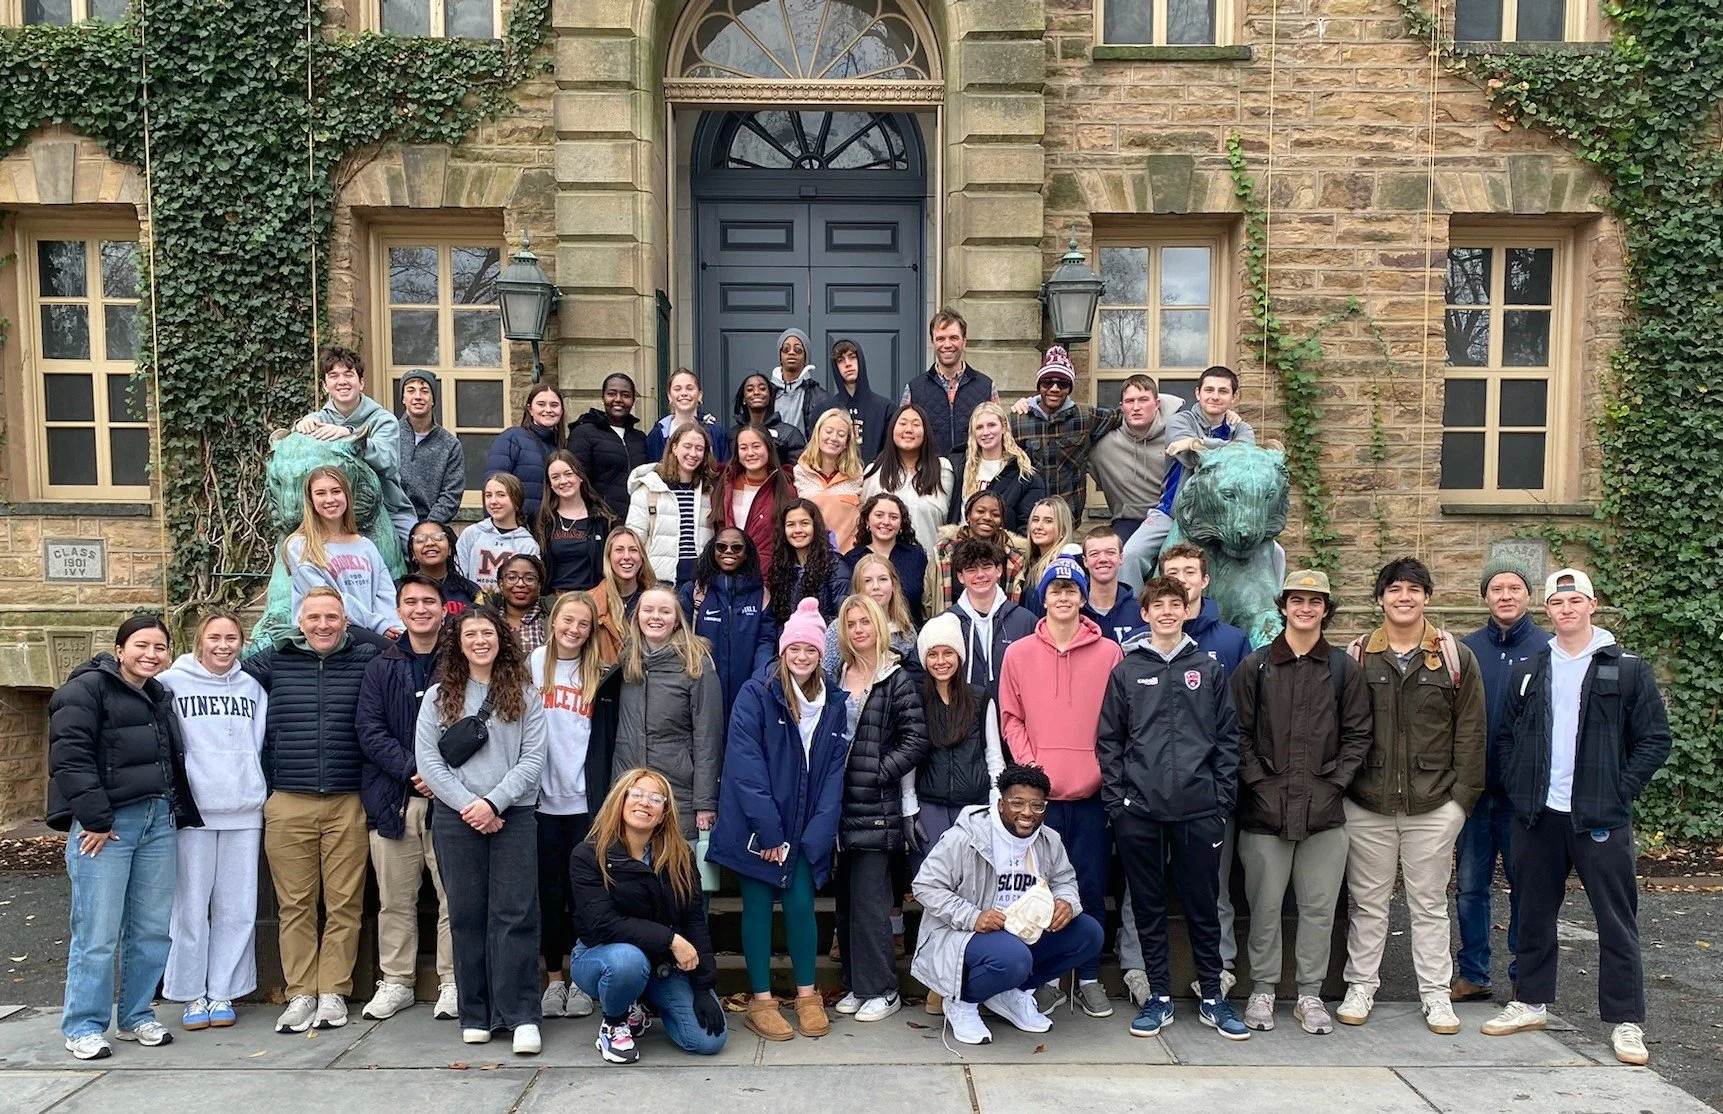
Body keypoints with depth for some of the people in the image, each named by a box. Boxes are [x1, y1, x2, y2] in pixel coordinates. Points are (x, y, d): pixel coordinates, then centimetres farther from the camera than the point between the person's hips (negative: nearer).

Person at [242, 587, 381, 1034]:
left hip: (347, 804, -1)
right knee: (295, 904, 4)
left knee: (344, 903, 2)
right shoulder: (272, 662, 9)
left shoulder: (367, 660, 5)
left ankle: (333, 992, 13)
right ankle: (300, 994, 13)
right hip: (288, 805, 1)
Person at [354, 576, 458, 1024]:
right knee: (394, 899, 9)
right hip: (392, 797, 2)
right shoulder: (381, 667, 9)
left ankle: (452, 982, 12)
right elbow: (369, 730, 1)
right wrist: (411, 771, -12)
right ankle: (395, 982, 22)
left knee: (454, 895, 0)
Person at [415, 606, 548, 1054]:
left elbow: (532, 758, -1)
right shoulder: (438, 696, 8)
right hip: (456, 818, 1)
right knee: (466, 915, 6)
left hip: (513, 816, -1)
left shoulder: (525, 694, 6)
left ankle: (522, 1015, -2)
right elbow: (427, 759, 1)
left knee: (515, 914, -4)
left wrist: (493, 802, -12)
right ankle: (476, 1015, 15)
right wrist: (467, 805, -9)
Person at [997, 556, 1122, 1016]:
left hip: (1093, 791, 0)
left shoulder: (1109, 653, 3)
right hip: (1041, 792, 0)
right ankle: (1046, 978, 19)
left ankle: (1090, 979, 21)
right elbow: (1010, 718, 6)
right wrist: (1028, 763, -7)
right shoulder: (1018, 653, 4)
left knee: (1091, 887, 7)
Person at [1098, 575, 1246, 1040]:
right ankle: (1159, 996, 20)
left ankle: (1212, 996, 21)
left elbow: (1228, 737, 7)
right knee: (1148, 906, 8)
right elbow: (1109, 740, 5)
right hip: (1140, 810, 0)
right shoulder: (1126, 671, 6)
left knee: (1203, 905, 7)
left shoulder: (1208, 669, 8)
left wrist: (1224, 797, -1)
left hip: (1200, 809, 0)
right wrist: (1115, 800, -3)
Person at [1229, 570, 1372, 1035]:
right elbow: (1238, 733, 2)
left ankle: (1310, 994, 21)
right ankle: (1263, 990, 21)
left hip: (1324, 810, 1)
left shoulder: (1345, 669, 7)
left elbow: (1358, 734, 7)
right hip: (1265, 807, -1)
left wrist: (1335, 781, -4)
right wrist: (1257, 780, -7)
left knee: (1319, 906, 7)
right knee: (1265, 906, 6)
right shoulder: (1255, 667, 4)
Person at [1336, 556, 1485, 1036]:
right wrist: (1341, 783, -2)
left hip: (1434, 804, 0)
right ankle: (1360, 987, 21)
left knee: (1430, 903, 10)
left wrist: (1463, 794, -2)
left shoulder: (1455, 657, 3)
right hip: (1367, 805, 0)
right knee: (1367, 901, 9)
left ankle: (1436, 993, 22)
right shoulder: (1356, 657, 3)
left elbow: (1470, 731, 3)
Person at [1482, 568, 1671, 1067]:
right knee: (1534, 914, 12)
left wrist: (1618, 793, -9)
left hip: (1600, 819, -3)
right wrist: (1519, 789, 1)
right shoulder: (1528, 671, 10)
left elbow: (1655, 740, -1)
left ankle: (1625, 1021, 13)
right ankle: (1531, 1002, 25)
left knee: (1616, 921, 3)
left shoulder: (1628, 670, 0)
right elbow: (1505, 737, 14)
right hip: (1537, 816, 3)